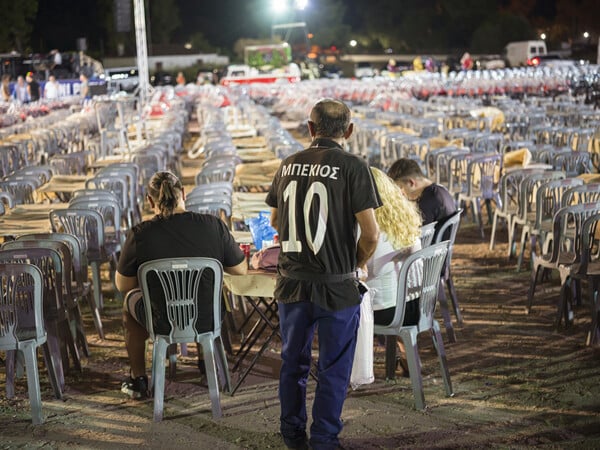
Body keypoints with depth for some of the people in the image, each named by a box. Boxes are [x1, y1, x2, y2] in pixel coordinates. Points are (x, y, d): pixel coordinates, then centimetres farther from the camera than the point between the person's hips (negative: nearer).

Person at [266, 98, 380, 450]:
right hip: (337, 285, -4)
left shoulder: (289, 165, 3)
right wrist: (359, 262, 4)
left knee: (293, 362, 19)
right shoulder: (353, 167, -12)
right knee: (333, 369, 9)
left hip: (292, 282, 5)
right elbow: (371, 233, -15)